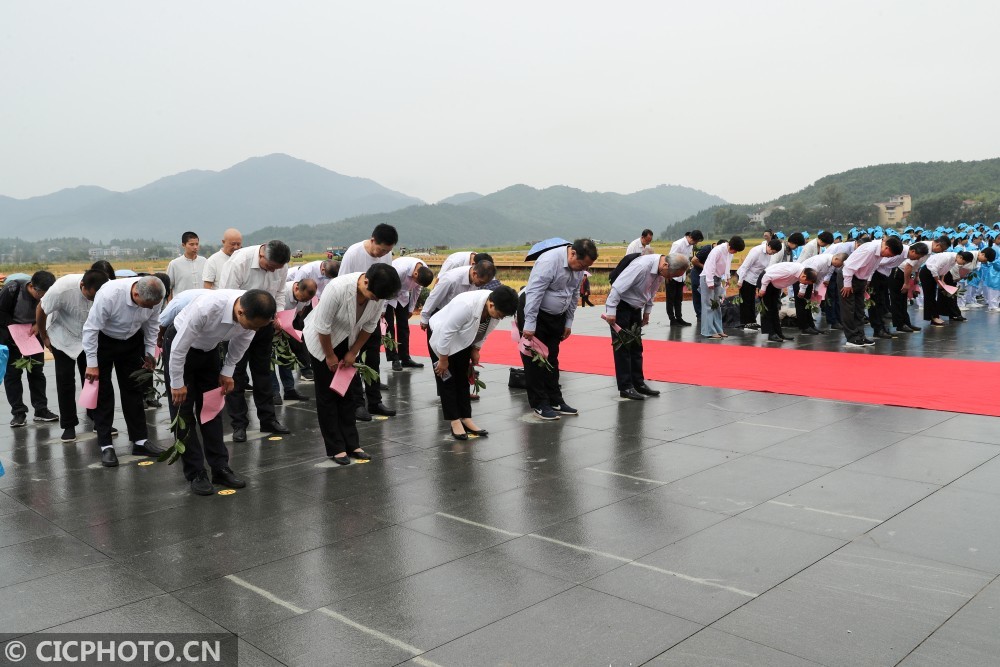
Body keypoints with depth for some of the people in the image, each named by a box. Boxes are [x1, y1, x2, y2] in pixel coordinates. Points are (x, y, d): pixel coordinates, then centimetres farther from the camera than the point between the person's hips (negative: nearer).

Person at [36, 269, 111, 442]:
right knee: (65, 381, -1)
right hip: (63, 337, -2)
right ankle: (69, 426, 9)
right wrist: (44, 337, -3)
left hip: (90, 337, 2)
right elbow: (41, 310, -14)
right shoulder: (62, 289, -33)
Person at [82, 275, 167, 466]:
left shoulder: (155, 297, -23)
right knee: (103, 392, -3)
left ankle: (140, 441, 15)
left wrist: (150, 353, -2)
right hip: (102, 340, -4)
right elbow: (91, 329, -27)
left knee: (133, 390, 8)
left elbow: (152, 325, -3)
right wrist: (92, 364, -23)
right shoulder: (108, 295, -37)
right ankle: (106, 446, 4)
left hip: (132, 340, 5)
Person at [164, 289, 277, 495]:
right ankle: (195, 474, 4)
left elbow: (240, 342, -2)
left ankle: (220, 468, 13)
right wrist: (177, 384, -18)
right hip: (180, 347, -5)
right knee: (183, 411, -3)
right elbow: (179, 348, -29)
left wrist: (227, 371, 0)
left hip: (209, 348, 5)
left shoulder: (252, 312, -25)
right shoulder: (206, 308, -42)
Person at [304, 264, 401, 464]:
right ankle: (336, 448, 5)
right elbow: (322, 326, -26)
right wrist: (330, 356, -15)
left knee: (349, 392, 7)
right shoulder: (337, 288, -37)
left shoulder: (379, 292, -21)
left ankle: (351, 444, 15)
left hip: (348, 342, 5)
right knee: (327, 394, -1)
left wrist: (353, 352, -4)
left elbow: (369, 325, -5)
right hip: (321, 340, -5)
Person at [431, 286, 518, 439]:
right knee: (448, 380, -4)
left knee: (463, 380, 11)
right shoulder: (466, 305, -41)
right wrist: (443, 359, -23)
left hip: (464, 342, 7)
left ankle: (466, 419, 16)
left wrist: (476, 350, 2)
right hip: (443, 338, -7)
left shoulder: (496, 308, -20)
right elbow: (447, 332, -32)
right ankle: (455, 422, -1)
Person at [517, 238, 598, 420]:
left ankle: (555, 401, 18)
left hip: (556, 315, 8)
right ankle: (539, 404, 2)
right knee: (534, 359, -4)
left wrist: (569, 322, 12)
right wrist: (529, 324, -28)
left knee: (551, 359, 12)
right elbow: (534, 293, -28)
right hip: (533, 310, -8)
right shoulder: (549, 261, -27)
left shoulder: (578, 266, -2)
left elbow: (573, 296, 11)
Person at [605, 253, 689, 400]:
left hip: (635, 308, 8)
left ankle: (638, 383, 19)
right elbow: (618, 287, -29)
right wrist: (611, 311, -27)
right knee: (622, 347, -5)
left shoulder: (661, 271, -4)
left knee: (636, 347, 11)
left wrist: (647, 312, 12)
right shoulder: (642, 266, -30)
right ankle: (625, 388, -2)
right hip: (620, 306, -8)